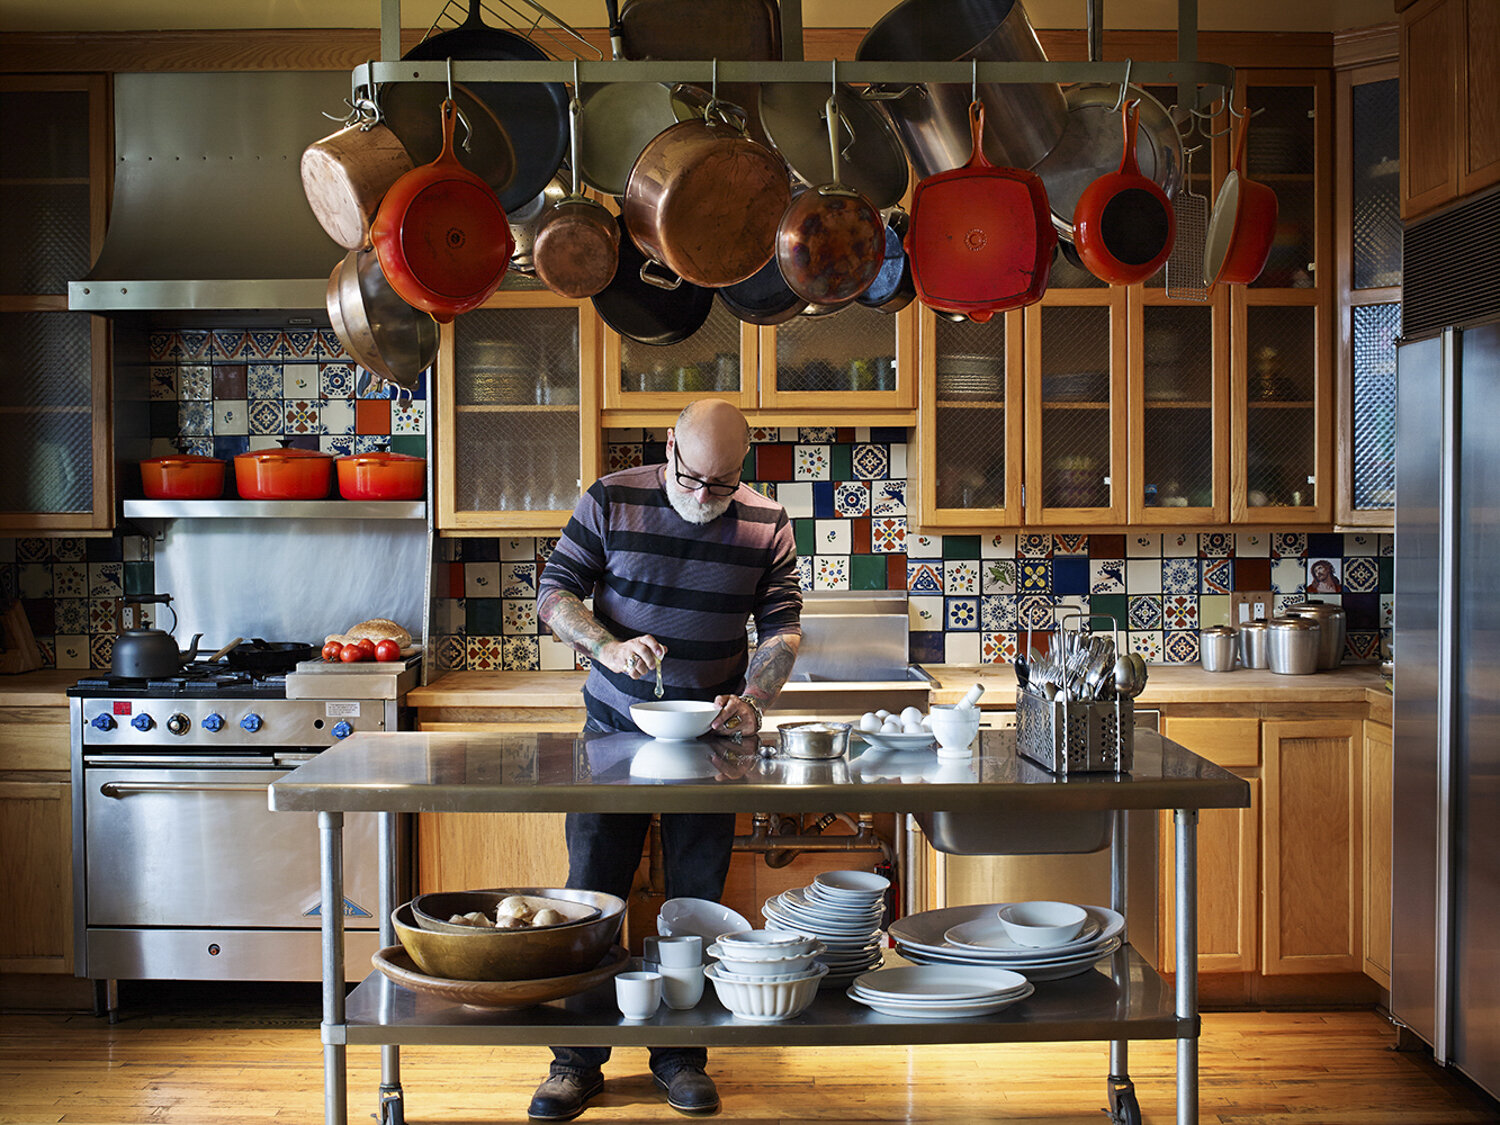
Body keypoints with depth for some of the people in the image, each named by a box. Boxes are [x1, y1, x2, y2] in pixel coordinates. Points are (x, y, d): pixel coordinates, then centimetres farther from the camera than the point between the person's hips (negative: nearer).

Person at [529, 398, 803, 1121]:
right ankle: (577, 1062, 15)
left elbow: (782, 627, -3)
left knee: (697, 900, 6)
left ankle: (681, 1055, 21)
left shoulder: (766, 524, -4)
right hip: (614, 729, 0)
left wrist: (752, 699, -21)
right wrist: (610, 647, -23)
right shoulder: (611, 501, -7)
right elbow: (554, 592, -6)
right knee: (590, 892, 2)